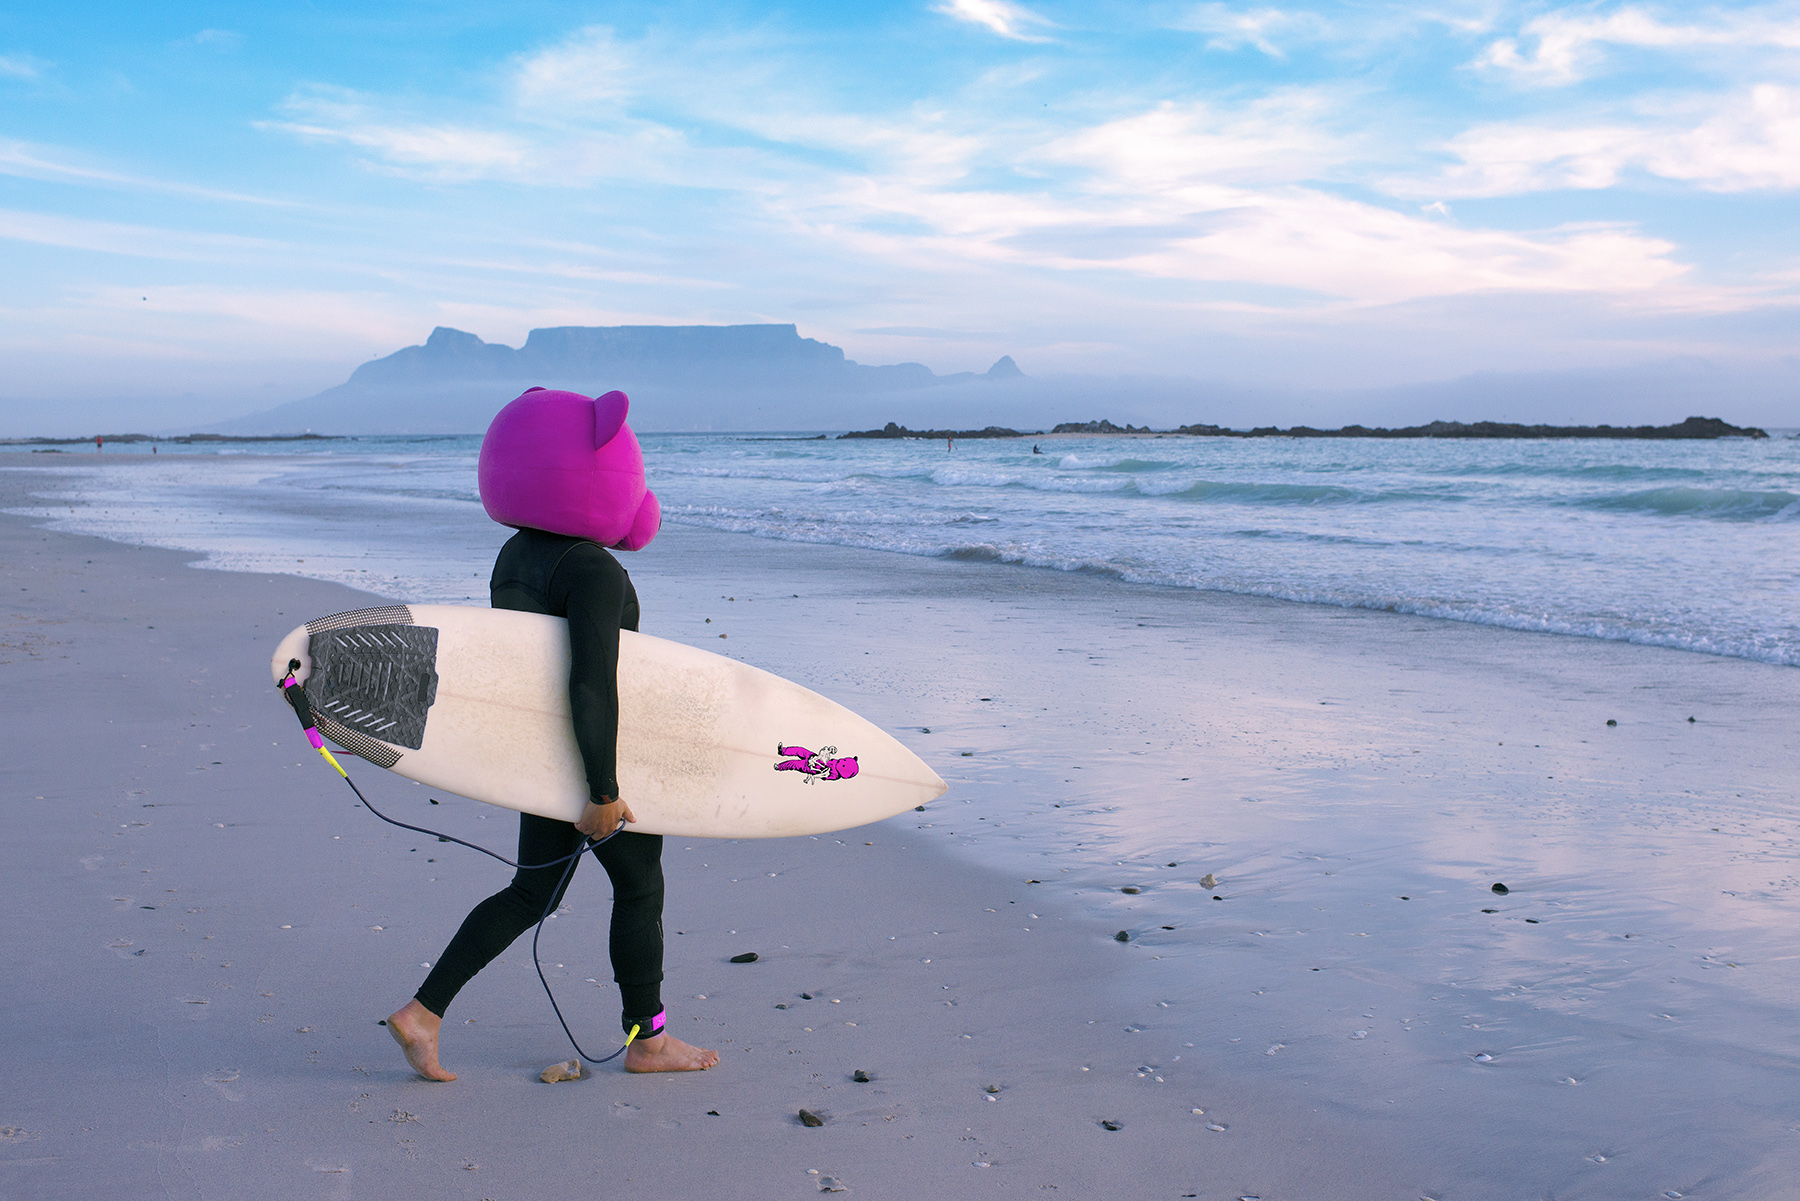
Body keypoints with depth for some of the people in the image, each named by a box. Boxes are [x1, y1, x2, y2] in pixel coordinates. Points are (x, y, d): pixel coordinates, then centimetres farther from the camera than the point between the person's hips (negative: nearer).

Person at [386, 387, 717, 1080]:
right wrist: (604, 793, -25)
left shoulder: (515, 556, 5)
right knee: (639, 886, 10)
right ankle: (647, 1041, 24)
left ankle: (423, 1011, 14)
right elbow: (593, 686, -29)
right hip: (591, 760, -8)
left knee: (534, 892, 18)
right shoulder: (596, 572, -23)